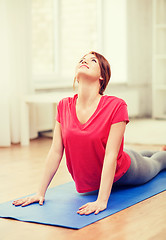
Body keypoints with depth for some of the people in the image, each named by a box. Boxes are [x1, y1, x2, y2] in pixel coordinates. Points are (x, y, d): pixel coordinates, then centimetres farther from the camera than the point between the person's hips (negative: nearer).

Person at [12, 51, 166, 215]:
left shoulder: (116, 106, -34)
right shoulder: (64, 106, -20)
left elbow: (111, 155, -36)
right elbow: (55, 152, -16)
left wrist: (102, 201, -40)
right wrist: (41, 192, -17)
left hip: (120, 175, -4)